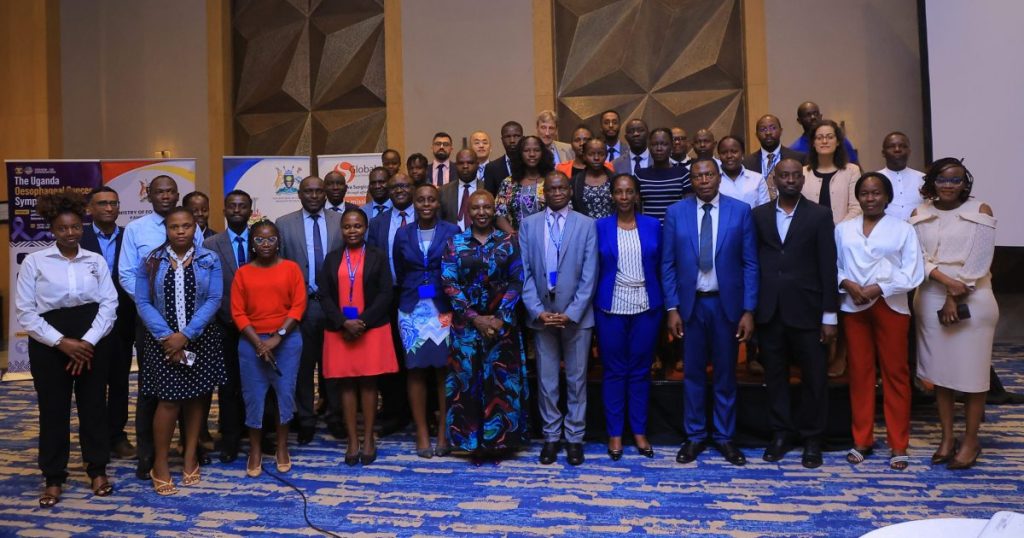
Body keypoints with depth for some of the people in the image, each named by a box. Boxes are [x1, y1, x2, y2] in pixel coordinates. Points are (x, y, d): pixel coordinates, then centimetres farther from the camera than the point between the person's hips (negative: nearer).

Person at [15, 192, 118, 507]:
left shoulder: (96, 261, 4)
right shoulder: (34, 262, -2)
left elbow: (109, 303, -2)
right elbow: (25, 312, -5)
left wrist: (88, 341, -13)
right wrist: (62, 342, -13)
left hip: (94, 342, 2)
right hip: (50, 344, -1)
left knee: (94, 406, 9)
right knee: (53, 410, 6)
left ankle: (97, 470, 23)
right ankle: (53, 479, 20)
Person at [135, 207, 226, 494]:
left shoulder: (210, 260, 1)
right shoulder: (151, 261, 3)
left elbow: (214, 300, -6)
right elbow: (143, 302, -2)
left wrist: (185, 335, -14)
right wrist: (166, 336, -14)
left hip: (200, 339, 1)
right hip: (162, 339, -1)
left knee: (196, 397, 8)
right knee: (168, 400, -5)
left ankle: (190, 456, 22)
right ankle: (160, 464, 10)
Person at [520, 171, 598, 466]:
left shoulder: (586, 224, 0)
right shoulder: (529, 224, 4)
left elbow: (589, 275, -5)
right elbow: (525, 272, 1)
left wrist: (571, 313, -13)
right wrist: (537, 310, -10)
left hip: (576, 316, -1)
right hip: (541, 315, 1)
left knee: (576, 379, 9)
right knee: (547, 380, 10)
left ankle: (574, 437, 22)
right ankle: (551, 436, 23)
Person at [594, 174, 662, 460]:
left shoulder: (653, 225, 5)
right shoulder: (600, 227, 1)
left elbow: (660, 266, 7)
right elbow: (593, 269, 3)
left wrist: (663, 304, 3)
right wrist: (593, 305, 0)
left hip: (646, 308, 1)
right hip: (611, 308, -1)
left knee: (640, 371, 8)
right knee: (614, 371, 6)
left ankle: (640, 431, 21)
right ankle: (615, 433, 17)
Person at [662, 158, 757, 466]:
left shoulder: (740, 211, -2)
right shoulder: (676, 213, 0)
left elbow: (750, 264, -2)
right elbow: (668, 265, 1)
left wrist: (748, 310, -6)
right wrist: (672, 308, -4)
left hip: (727, 303, 0)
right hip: (691, 303, 1)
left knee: (725, 373, 11)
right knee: (693, 373, 10)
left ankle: (724, 437, 26)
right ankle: (695, 436, 23)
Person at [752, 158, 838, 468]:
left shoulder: (819, 215, 1)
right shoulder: (759, 215, 7)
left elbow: (828, 267, -2)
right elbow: (753, 261, 5)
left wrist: (830, 315, -5)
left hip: (806, 310, -2)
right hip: (769, 311, 2)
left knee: (814, 378, 7)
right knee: (775, 376, 10)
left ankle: (812, 439, 22)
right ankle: (781, 433, 25)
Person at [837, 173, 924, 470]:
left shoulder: (903, 229, 2)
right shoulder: (843, 229, 9)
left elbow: (913, 272, -4)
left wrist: (879, 288, -14)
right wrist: (847, 284, -13)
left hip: (890, 306, -2)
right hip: (854, 307, 2)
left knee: (895, 373, 2)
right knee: (859, 373, 7)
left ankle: (898, 445, 11)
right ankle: (861, 440, 17)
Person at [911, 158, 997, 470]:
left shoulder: (980, 211, -2)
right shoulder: (920, 215, 6)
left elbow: (978, 261, -8)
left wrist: (955, 298, -13)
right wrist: (945, 281, -18)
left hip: (972, 300, -3)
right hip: (931, 299, 3)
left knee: (970, 373, 2)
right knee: (939, 371, 8)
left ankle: (970, 441, 16)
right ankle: (947, 437, 20)